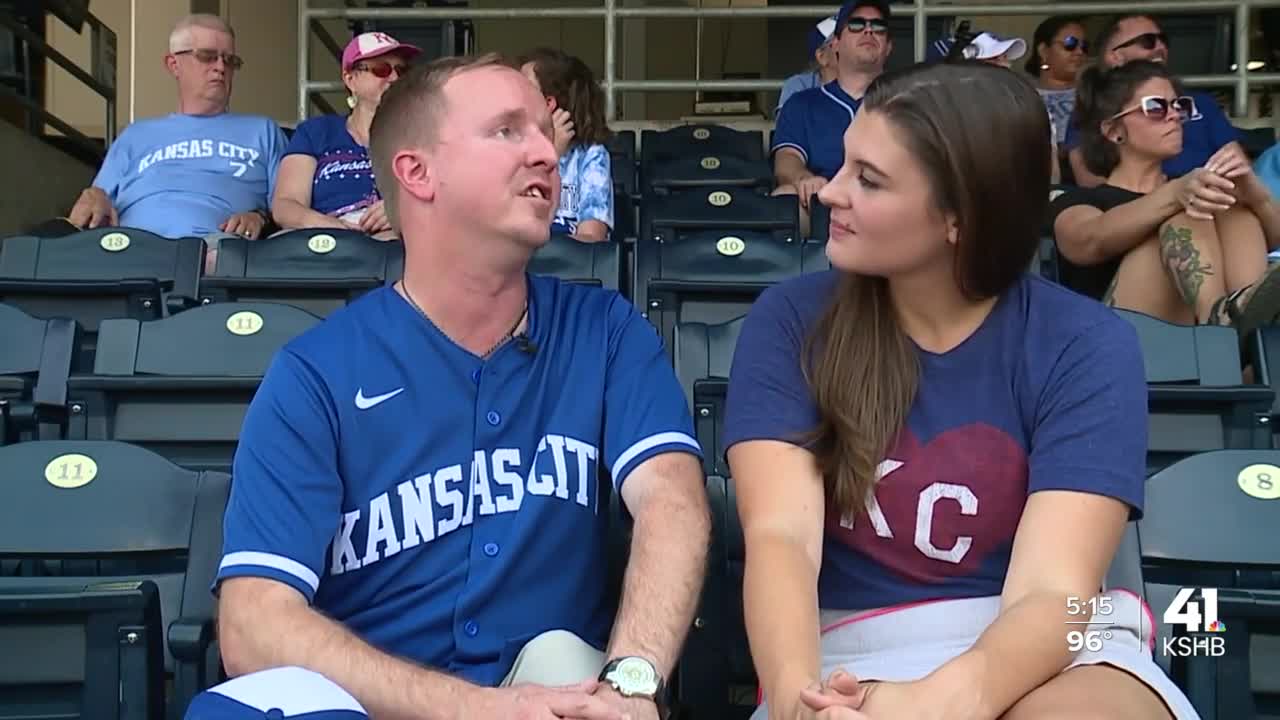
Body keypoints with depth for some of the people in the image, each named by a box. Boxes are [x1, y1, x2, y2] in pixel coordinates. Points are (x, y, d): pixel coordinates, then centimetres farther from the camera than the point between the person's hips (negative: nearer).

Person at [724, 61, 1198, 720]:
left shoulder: (1086, 348, -6)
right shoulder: (789, 322, -2)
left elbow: (1051, 589, -17)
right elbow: (780, 536, -15)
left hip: (1041, 653, 0)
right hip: (856, 653, 0)